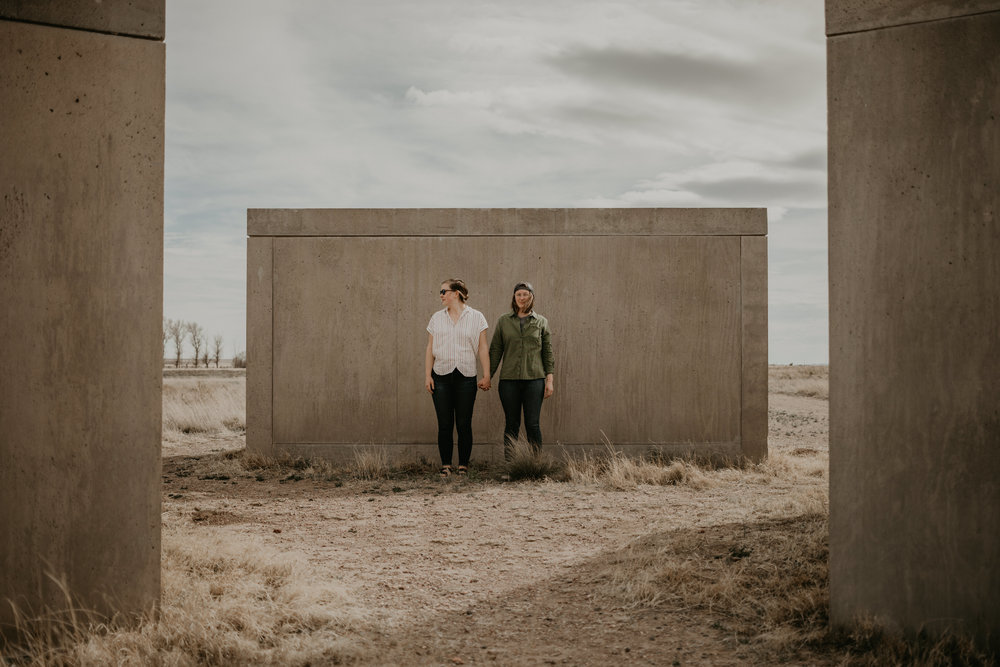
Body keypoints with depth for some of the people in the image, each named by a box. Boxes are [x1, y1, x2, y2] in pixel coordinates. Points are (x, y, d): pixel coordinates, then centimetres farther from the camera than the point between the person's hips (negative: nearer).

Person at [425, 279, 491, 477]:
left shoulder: (476, 317, 4)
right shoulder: (437, 318, 10)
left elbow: (482, 349, 4)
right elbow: (430, 349, 11)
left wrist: (487, 376, -2)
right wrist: (427, 375, 3)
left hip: (466, 377, -2)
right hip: (441, 376, 2)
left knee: (464, 424, 0)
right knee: (444, 424, 1)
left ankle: (463, 466, 8)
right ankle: (445, 465, 8)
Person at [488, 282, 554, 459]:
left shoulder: (541, 322, 8)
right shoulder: (503, 321, 8)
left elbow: (548, 352, 8)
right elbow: (495, 350, 7)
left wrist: (550, 379, 1)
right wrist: (487, 376, 1)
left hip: (534, 379, 0)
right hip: (509, 379, 1)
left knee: (532, 424, -3)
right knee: (511, 424, 3)